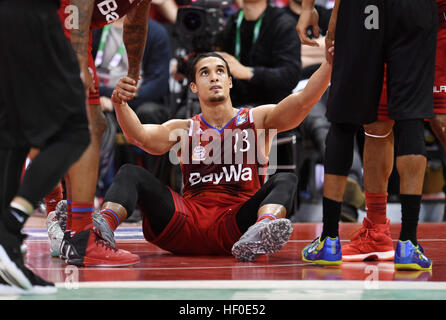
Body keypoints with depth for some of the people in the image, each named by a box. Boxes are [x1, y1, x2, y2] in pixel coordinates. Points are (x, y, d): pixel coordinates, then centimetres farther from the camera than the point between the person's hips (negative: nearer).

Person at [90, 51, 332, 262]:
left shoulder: (257, 120, 14)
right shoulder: (183, 130, 16)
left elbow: (301, 102, -1)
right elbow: (142, 136, -2)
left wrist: (330, 63, -15)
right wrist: (120, 104, -22)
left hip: (236, 223, -1)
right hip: (186, 224, 1)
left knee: (285, 180, -24)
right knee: (130, 174, -13)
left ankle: (260, 233, -57)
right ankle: (104, 227, -44)